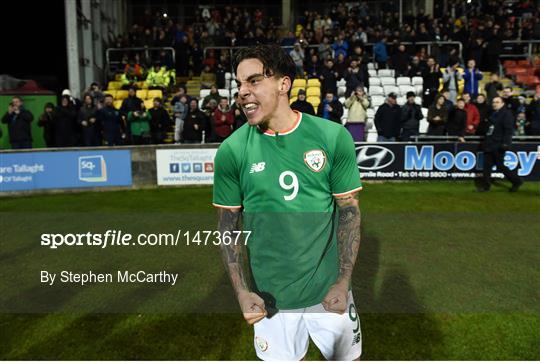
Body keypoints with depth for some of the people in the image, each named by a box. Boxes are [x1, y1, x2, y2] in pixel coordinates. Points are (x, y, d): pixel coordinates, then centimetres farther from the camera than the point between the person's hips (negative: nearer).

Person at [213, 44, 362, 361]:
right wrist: (242, 291, -6)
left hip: (329, 290, 0)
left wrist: (343, 282, -7)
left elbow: (350, 210, -4)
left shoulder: (333, 137, -10)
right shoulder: (231, 150, -8)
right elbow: (229, 225, -1)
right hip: (269, 297, 0)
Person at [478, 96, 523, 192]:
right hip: (489, 144, 8)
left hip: (498, 145, -8)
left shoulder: (507, 113, -9)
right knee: (487, 165, 7)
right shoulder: (493, 113, 16)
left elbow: (509, 130, -17)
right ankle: (486, 185, 14)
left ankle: (517, 181, 17)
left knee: (500, 166, -2)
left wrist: (506, 143, -24)